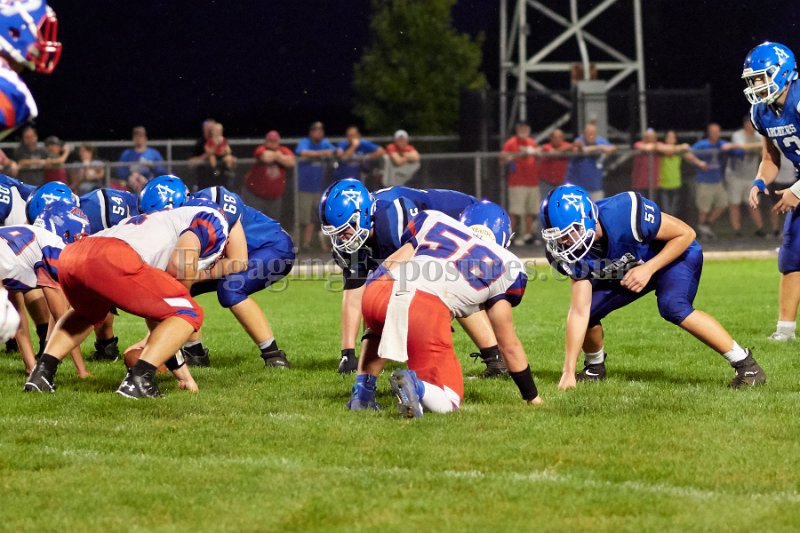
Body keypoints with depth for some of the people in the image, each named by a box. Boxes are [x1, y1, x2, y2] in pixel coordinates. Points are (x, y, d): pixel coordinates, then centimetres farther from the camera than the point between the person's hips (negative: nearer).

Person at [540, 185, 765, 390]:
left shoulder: (624, 213, -38)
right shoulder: (576, 254, -22)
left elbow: (686, 233, -26)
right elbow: (579, 313, -21)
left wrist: (648, 269, -33)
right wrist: (568, 372, -25)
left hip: (675, 255, -5)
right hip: (626, 271, 5)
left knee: (673, 307, -31)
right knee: (588, 309, -10)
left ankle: (745, 363, -21)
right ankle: (594, 368, 22)